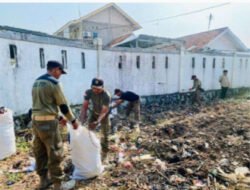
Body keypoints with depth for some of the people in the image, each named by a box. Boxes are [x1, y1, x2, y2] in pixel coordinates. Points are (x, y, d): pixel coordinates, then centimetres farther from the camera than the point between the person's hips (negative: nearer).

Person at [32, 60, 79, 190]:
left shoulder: (36, 82, 16)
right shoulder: (54, 82, -12)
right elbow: (63, 105, -10)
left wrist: (59, 117, 26)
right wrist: (73, 120, 3)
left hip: (36, 121, 9)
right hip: (48, 122, -9)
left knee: (40, 152, 17)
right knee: (55, 153, 2)